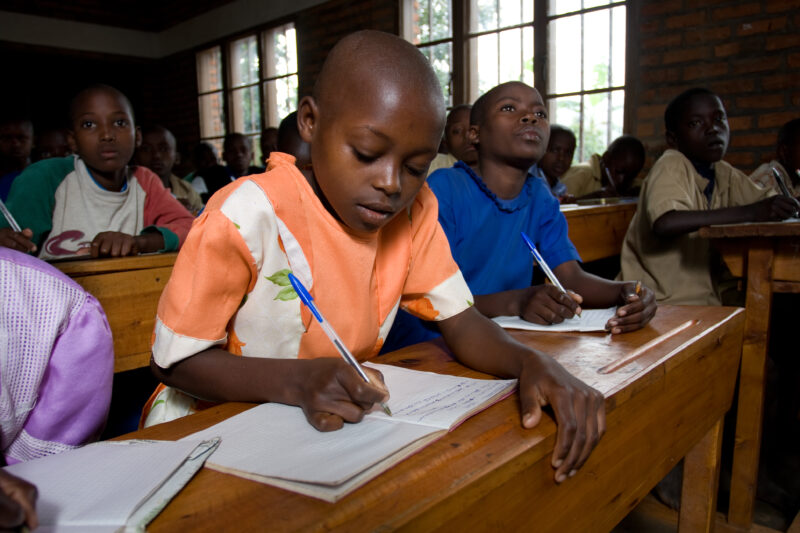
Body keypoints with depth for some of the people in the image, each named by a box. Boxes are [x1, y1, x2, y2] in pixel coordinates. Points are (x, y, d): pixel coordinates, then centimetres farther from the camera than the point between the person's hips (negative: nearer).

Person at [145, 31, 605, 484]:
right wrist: (298, 381, -33)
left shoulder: (414, 210, -6)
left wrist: (533, 363, -27)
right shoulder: (248, 216, -23)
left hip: (339, 424, 3)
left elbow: (463, 323, -6)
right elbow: (174, 359, -17)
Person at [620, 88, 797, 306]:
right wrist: (749, 212, -30)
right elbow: (664, 224, -30)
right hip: (663, 302, -7)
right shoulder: (670, 167, -13)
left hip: (707, 299, 8)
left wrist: (786, 206, -13)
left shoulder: (725, 175, 9)